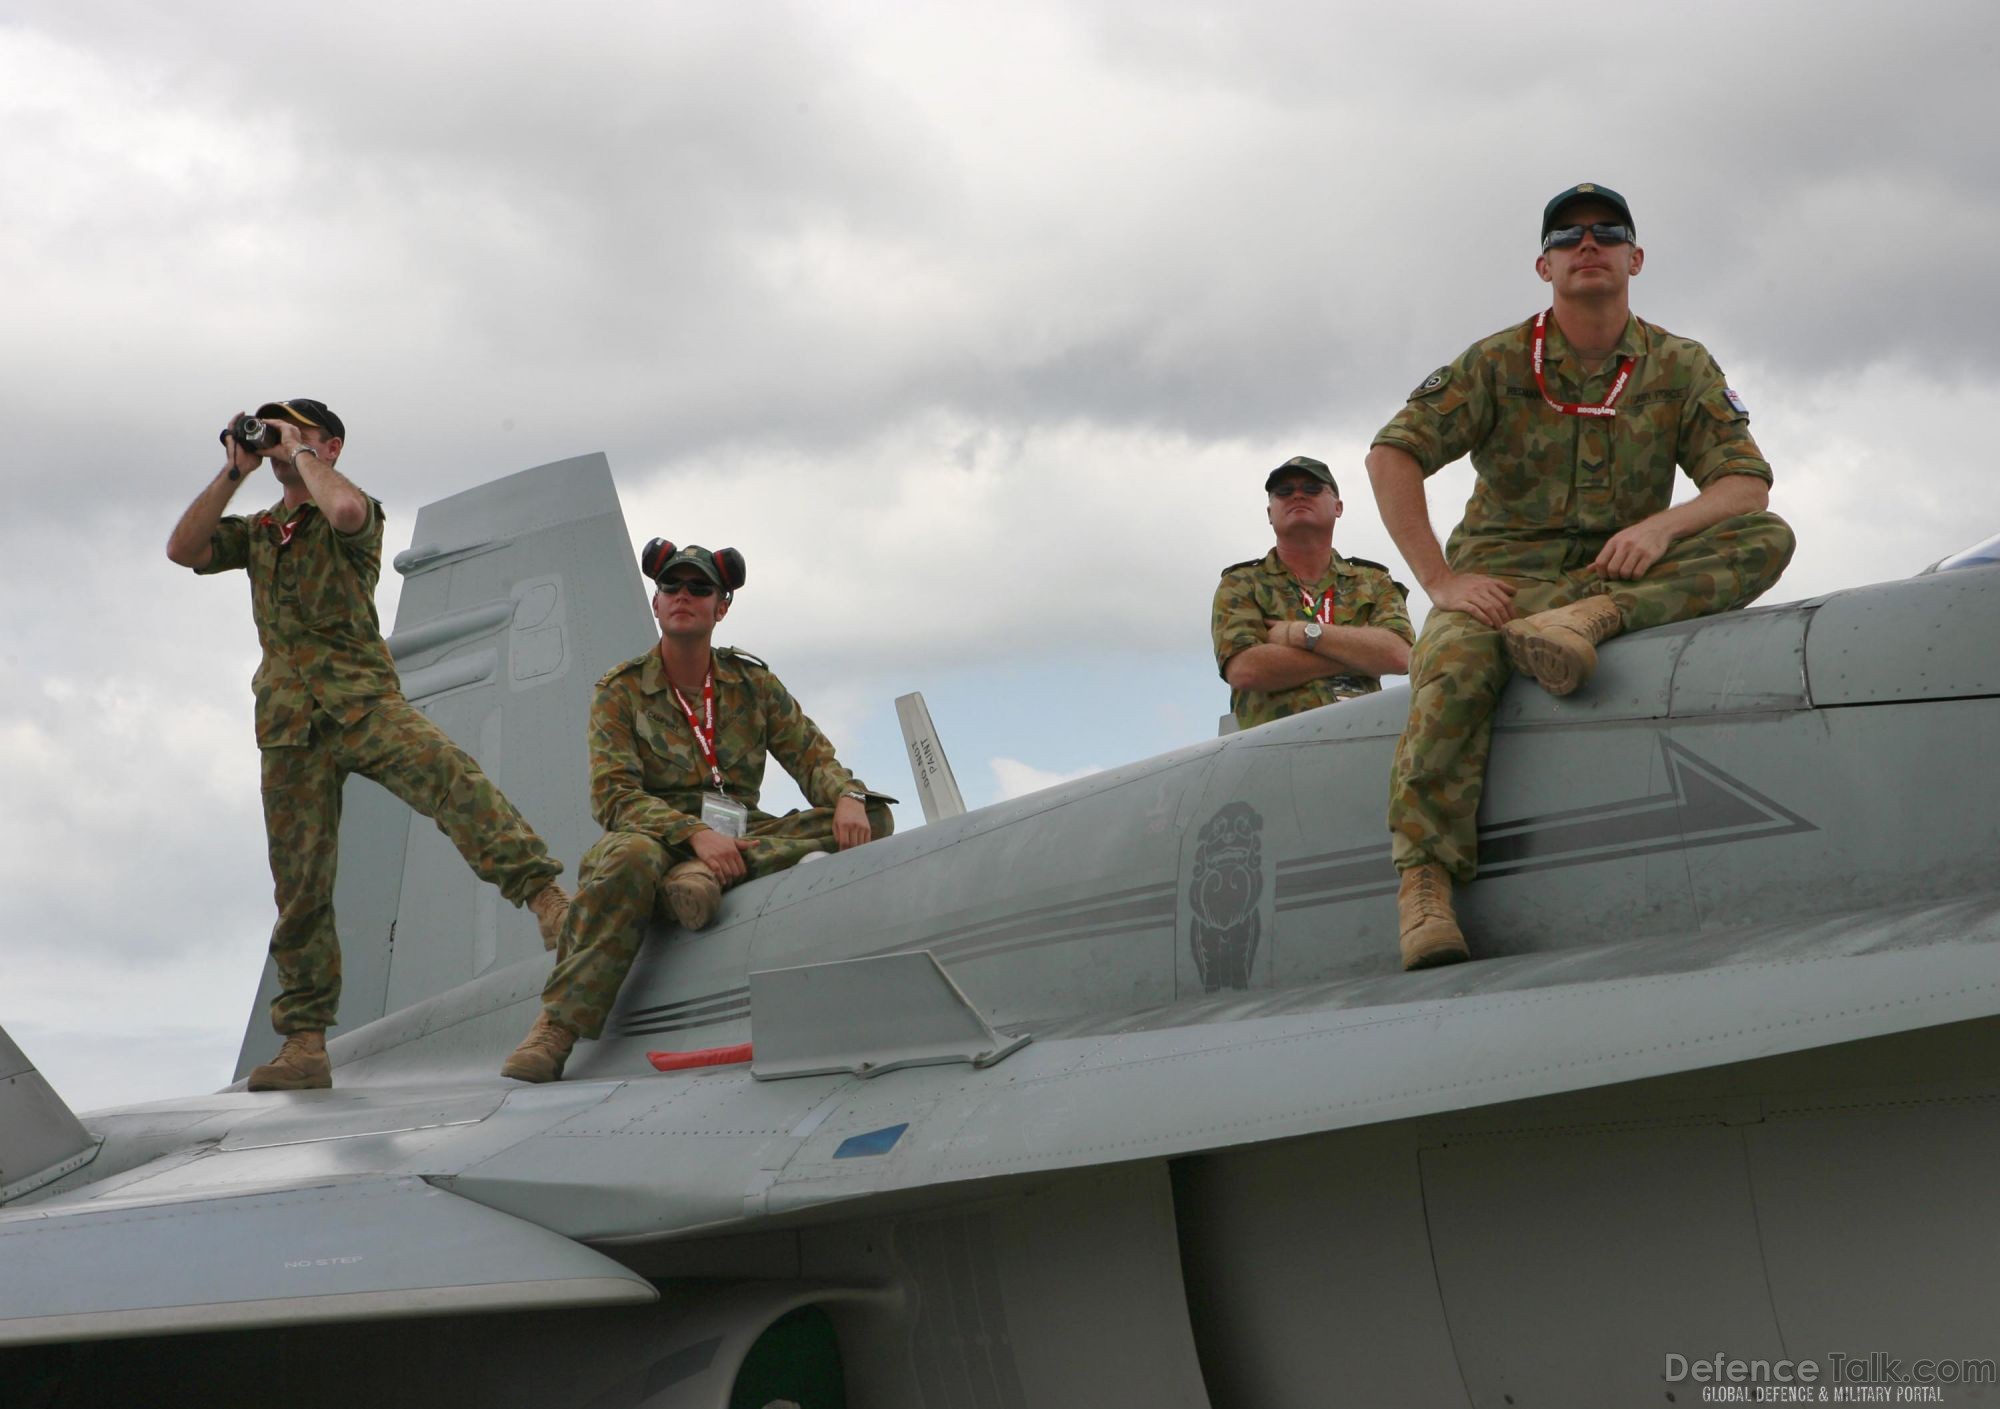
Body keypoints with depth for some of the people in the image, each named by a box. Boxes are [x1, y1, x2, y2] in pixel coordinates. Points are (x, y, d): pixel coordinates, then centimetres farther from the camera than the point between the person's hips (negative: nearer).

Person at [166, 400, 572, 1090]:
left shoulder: (355, 516, 9)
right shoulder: (255, 532, 25)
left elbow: (344, 509, -17)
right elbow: (182, 549, 9)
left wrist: (302, 452, -1)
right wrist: (234, 470, 7)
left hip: (361, 700, -5)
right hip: (290, 725, 5)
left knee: (447, 772, -35)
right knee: (300, 886, 1)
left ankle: (544, 896, -47)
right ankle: (304, 1045, 4)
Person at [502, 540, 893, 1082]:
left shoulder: (753, 683, 13)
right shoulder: (620, 692, 3)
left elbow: (811, 754, 7)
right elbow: (613, 795, -8)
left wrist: (846, 797, -19)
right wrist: (694, 834, -26)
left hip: (738, 836, 3)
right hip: (658, 834, -3)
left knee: (871, 819, -17)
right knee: (631, 857, -42)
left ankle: (707, 876, -34)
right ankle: (555, 1029, -39)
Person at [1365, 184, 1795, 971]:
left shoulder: (1681, 368, 7)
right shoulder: (1498, 363, 3)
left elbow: (1747, 484, -1)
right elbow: (1391, 456, -5)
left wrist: (1662, 526, -23)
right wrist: (1440, 581, -17)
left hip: (1621, 576, 2)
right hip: (1503, 575, -2)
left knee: (1767, 539, -20)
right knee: (1453, 669, -36)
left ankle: (1589, 618, -36)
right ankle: (1424, 887, -40)